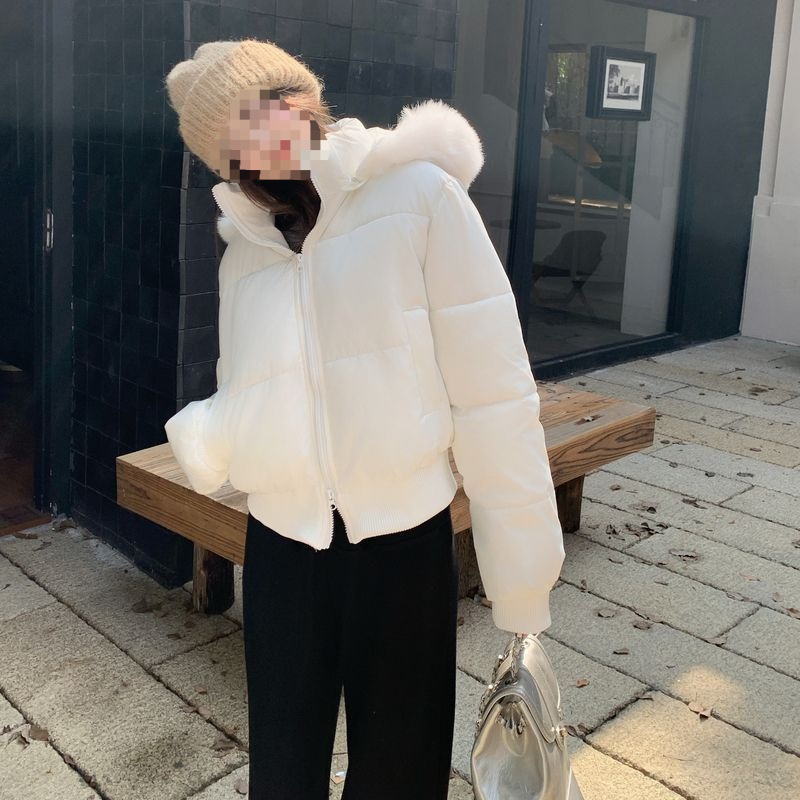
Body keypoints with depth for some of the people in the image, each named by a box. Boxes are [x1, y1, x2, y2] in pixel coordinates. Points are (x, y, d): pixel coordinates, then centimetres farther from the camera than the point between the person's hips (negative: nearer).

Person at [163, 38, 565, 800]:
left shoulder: (416, 194, -10)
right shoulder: (244, 254, 5)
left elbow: (491, 391, -12)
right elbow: (240, 418, 5)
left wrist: (521, 574, -11)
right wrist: (202, 439, -19)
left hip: (404, 543, -3)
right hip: (283, 546, 4)